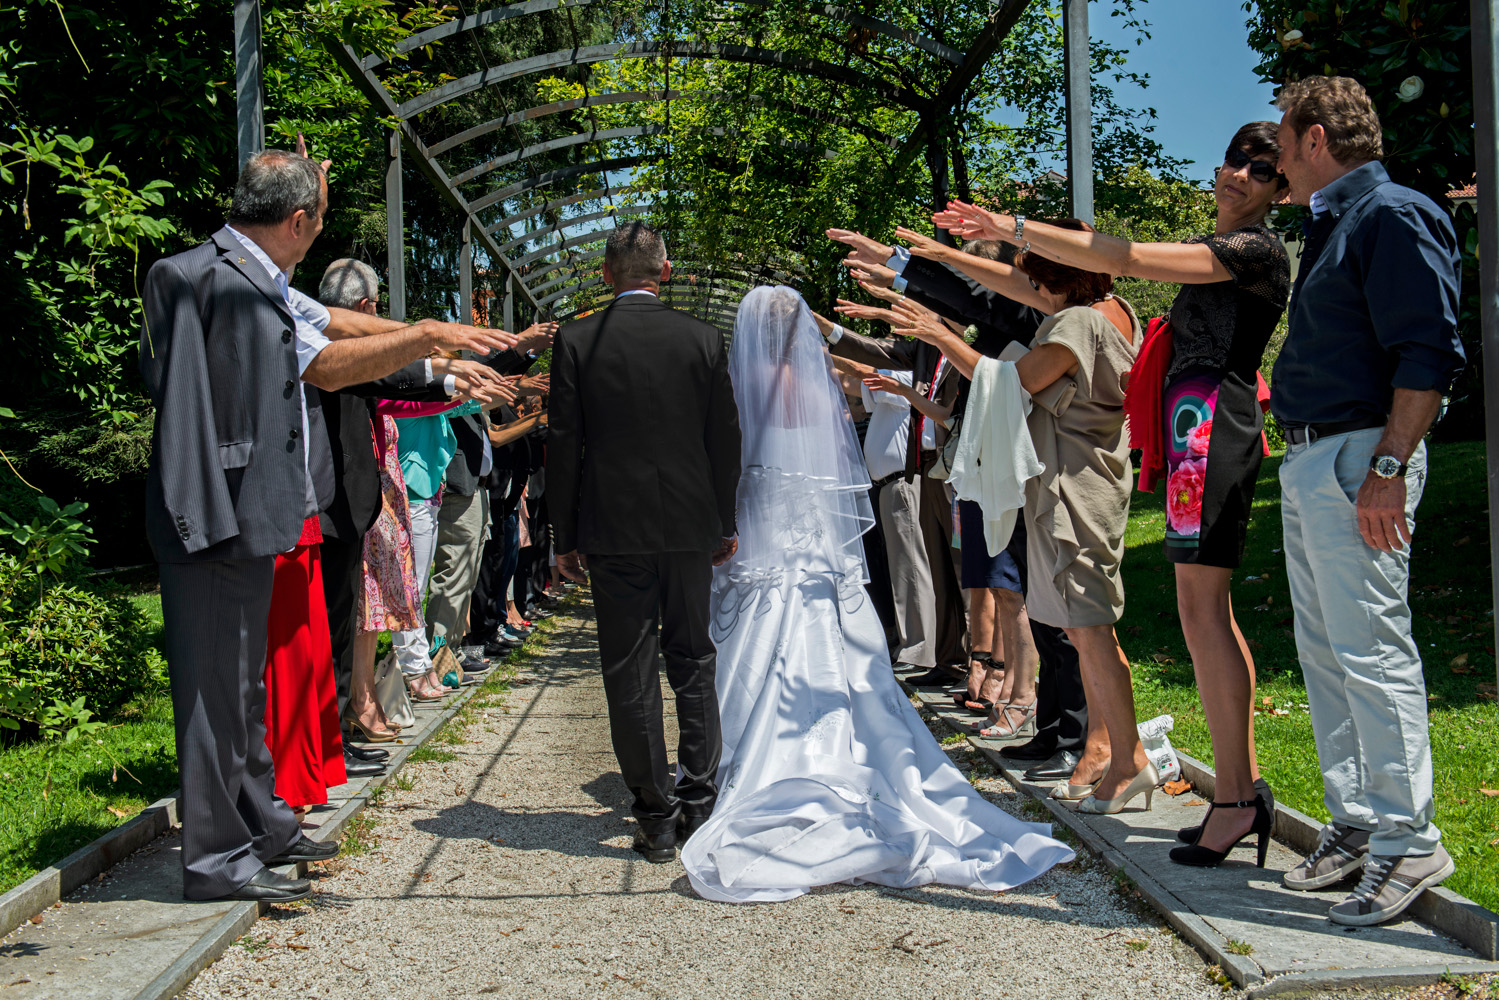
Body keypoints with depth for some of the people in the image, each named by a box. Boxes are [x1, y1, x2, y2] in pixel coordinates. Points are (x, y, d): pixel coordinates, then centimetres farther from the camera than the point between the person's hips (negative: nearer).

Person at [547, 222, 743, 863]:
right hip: (691, 527, 2)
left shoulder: (576, 341, -3)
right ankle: (699, 804, 16)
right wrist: (726, 523, 13)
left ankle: (656, 818, 8)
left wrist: (565, 536, 4)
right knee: (694, 665, 14)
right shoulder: (703, 340, 1)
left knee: (630, 677, 5)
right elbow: (726, 439, 3)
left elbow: (563, 444, -3)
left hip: (614, 530, -2)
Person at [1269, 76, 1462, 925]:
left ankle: (1409, 839, -1)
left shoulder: (1394, 217, -9)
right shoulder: (1332, 227, 21)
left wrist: (1387, 468, -23)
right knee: (1325, 652, 11)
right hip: (1307, 457, 10)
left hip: (1358, 457, -10)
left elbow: (1431, 353, -17)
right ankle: (1355, 822, 19)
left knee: (1371, 649, -9)